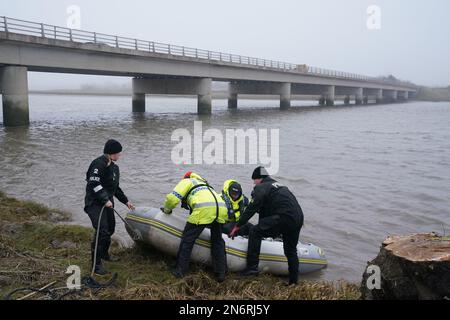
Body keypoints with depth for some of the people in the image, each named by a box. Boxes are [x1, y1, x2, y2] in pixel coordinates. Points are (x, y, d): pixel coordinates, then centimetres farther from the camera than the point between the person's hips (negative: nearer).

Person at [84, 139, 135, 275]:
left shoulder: (114, 167, 16)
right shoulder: (99, 163, -15)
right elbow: (94, 184, -24)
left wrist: (126, 201, 26)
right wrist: (105, 199, -27)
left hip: (107, 203, 10)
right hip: (95, 203, -9)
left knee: (110, 229, 17)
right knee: (102, 231, -16)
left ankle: (104, 254, 39)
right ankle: (96, 264, -6)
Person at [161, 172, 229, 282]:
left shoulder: (186, 181, 21)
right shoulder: (205, 183, 41)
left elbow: (173, 198, 7)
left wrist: (167, 210, 27)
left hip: (203, 210, -6)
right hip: (222, 208, 6)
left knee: (187, 239, 9)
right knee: (217, 241, 21)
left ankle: (180, 271, 15)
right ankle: (221, 273, 22)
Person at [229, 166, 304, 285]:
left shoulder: (261, 188, 3)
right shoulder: (280, 185, 30)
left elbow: (251, 209, -1)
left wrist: (237, 226, 6)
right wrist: (263, 228, 41)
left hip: (284, 218, -9)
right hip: (298, 219, 9)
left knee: (255, 232, 0)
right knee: (291, 251, 21)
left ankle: (252, 267, -4)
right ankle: (294, 282, 26)